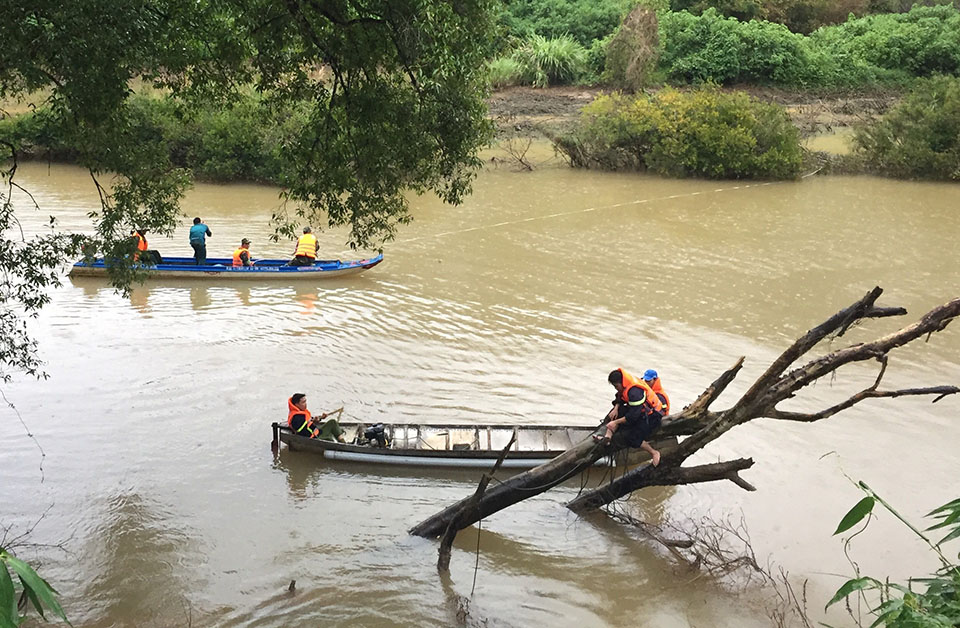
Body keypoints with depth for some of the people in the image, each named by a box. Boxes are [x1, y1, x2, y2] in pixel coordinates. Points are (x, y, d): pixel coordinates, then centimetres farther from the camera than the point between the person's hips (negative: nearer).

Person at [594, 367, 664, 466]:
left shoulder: (634, 392, -32)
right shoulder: (626, 385, -5)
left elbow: (633, 415, -30)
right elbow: (620, 398, 13)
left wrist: (616, 422, -23)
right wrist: (616, 408, -7)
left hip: (651, 416, -10)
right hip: (639, 409, 10)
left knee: (630, 437, -18)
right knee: (614, 414, 2)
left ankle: (654, 453, -1)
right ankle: (608, 437, -8)